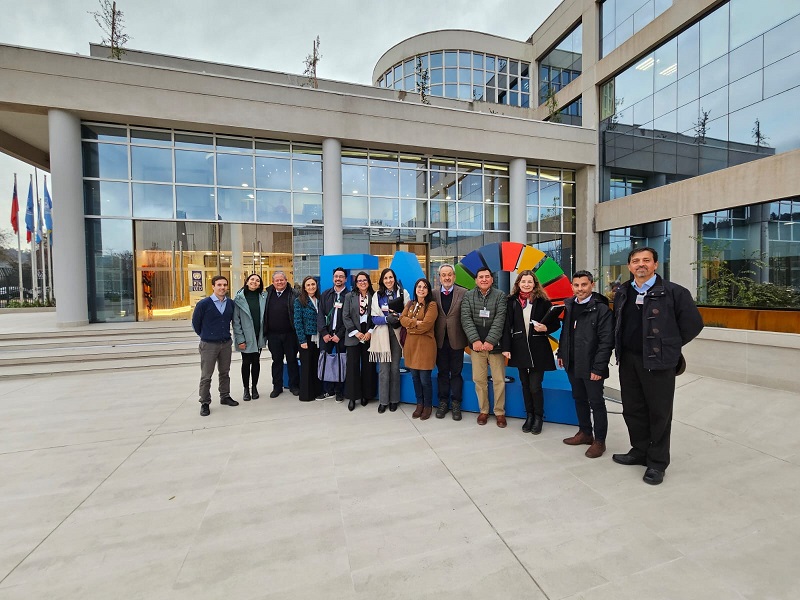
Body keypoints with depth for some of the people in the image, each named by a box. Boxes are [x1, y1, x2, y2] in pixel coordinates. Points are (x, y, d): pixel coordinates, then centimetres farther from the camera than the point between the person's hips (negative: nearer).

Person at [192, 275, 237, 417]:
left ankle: (225, 396, 30)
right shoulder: (203, 304, -11)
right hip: (208, 345, -4)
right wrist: (205, 335, 10)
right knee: (206, 376, 5)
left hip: (226, 343, 4)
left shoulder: (231, 304, 0)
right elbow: (195, 323, 0)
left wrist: (225, 335, 13)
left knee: (224, 373, 15)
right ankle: (205, 403, 17)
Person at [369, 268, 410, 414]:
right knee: (384, 369, 1)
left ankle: (394, 399, 23)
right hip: (382, 335, 0)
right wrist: (387, 319, -19)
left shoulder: (403, 293, 2)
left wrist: (398, 316, -18)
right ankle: (383, 400, 15)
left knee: (395, 368, 8)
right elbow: (375, 318, -1)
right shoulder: (377, 295, 5)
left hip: (397, 334, 0)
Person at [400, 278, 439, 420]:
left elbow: (426, 325, -16)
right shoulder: (410, 304, 13)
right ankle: (419, 404, 29)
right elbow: (402, 319, 1)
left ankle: (428, 406, 21)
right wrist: (416, 322, -15)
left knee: (424, 379, 0)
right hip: (411, 344, 6)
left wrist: (410, 327, -3)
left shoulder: (432, 305, -7)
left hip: (425, 345, -6)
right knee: (415, 377, 12)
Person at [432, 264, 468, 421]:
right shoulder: (433, 294, 1)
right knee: (442, 372, 13)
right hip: (440, 340, 2)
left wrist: (468, 338, -9)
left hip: (456, 339, -2)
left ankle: (456, 404, 23)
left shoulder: (463, 293, -5)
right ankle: (443, 402, 27)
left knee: (456, 372, 10)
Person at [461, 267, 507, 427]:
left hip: (495, 345, -1)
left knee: (499, 380, 4)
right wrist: (475, 340, -14)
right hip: (477, 345, 1)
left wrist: (490, 341, -16)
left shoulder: (500, 295, 2)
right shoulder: (468, 296, 6)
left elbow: (499, 320, -7)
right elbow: (466, 319, -3)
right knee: (479, 379, 6)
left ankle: (500, 412, 21)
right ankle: (483, 411, 23)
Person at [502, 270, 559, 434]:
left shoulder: (543, 301, -3)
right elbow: (507, 326, -1)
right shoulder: (512, 301, 1)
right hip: (519, 349, 2)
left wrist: (545, 328, -19)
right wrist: (506, 347, -5)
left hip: (538, 349, -2)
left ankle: (538, 417, 21)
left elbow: (555, 323, 3)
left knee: (535, 386, -1)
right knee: (525, 384, 12)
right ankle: (529, 415, 29)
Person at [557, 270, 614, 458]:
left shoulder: (601, 309, -13)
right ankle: (585, 433, 34)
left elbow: (607, 341, -16)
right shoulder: (569, 306, 6)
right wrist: (561, 353, 11)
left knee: (596, 402, 8)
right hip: (572, 364, 6)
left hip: (591, 366, -6)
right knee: (579, 399, 18)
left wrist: (598, 368, -18)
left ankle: (599, 441, 23)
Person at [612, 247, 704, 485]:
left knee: (659, 412, 6)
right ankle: (639, 451, 33)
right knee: (632, 409, 15)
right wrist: (622, 348, 12)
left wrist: (669, 346, 1)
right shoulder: (622, 293, 9)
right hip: (628, 360, 5)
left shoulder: (673, 292, -8)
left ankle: (657, 462, 22)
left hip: (658, 361, -5)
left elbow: (693, 323, -5)